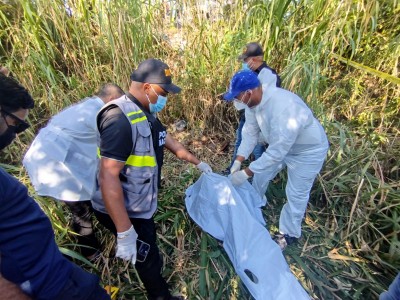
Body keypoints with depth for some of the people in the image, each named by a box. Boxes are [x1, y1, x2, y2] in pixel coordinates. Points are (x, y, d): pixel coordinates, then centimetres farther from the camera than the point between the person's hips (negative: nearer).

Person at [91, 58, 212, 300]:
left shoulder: (146, 113, 4)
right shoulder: (121, 119, -29)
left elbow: (168, 141, 16)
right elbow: (108, 177, -31)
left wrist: (198, 163, 21)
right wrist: (125, 232, -28)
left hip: (140, 205, 9)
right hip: (123, 211, -9)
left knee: (149, 250, 32)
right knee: (148, 259, 12)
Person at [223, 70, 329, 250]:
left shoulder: (284, 109, -42)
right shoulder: (254, 100, -18)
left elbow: (276, 153, -36)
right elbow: (250, 132, -10)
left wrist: (245, 173, -30)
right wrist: (238, 162, -15)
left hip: (307, 151, -7)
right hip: (279, 145, 8)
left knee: (296, 195, 5)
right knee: (260, 177, 16)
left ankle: (289, 233, 29)